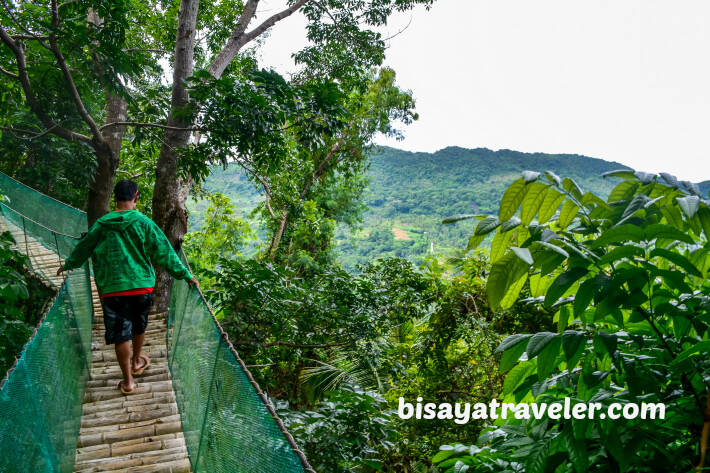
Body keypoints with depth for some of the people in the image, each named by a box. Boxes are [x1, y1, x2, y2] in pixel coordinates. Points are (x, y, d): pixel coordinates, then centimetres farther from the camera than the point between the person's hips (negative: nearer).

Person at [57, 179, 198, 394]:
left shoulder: (102, 224, 0)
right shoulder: (144, 223, -7)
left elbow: (83, 247, 17)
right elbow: (163, 252, -6)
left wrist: (67, 265, 35)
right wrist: (184, 274, 0)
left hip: (112, 288, 0)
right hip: (141, 285, 0)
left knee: (120, 334, 6)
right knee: (138, 326, 22)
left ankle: (128, 381, 12)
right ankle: (136, 362, 42)